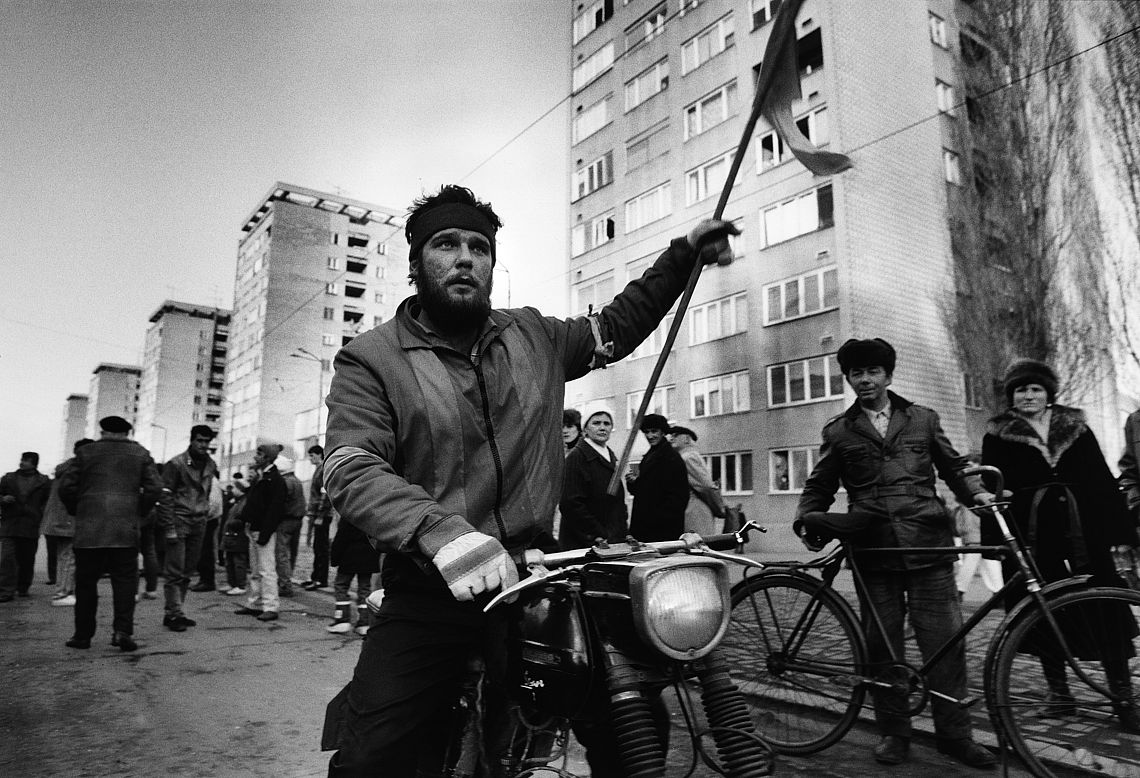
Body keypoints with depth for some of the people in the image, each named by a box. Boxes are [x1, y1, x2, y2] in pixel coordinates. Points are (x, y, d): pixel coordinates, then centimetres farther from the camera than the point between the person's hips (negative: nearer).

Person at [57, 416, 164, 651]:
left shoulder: (85, 452, 7)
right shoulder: (140, 454, 7)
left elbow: (66, 487, 2)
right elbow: (155, 488, -1)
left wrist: (76, 511, 17)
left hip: (88, 530, 0)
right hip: (126, 529, 0)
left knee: (86, 583, 10)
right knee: (124, 581, 5)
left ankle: (83, 635, 15)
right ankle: (123, 630, -6)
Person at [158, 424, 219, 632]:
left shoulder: (210, 465, 10)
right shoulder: (176, 464, -6)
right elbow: (165, 496, -7)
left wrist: (205, 514, 8)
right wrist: (169, 527, -12)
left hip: (199, 523, 6)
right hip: (178, 521, -5)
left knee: (186, 572, 8)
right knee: (175, 572, -4)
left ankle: (173, 613, 16)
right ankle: (175, 614, 1)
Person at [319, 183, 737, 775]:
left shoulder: (534, 337, 10)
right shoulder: (370, 360, -2)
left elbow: (616, 327, 25)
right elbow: (351, 471, -16)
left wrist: (684, 253, 19)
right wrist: (440, 530, -34)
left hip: (533, 576, 3)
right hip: (429, 593, -2)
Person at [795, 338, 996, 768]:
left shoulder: (923, 419, 13)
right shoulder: (838, 431, 11)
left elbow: (953, 466, 18)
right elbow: (819, 487, 15)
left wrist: (977, 491, 0)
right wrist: (807, 521, -1)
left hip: (927, 546, 0)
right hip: (874, 551, 0)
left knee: (943, 639, 0)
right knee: (882, 644, 5)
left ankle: (954, 732, 15)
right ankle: (893, 731, 19)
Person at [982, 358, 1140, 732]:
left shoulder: (1074, 425, 11)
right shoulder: (999, 435, 5)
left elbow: (1101, 479, 8)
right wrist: (993, 539, -6)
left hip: (1082, 528, 1)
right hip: (1029, 533, -1)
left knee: (1107, 608, -1)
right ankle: (1058, 688, 19)